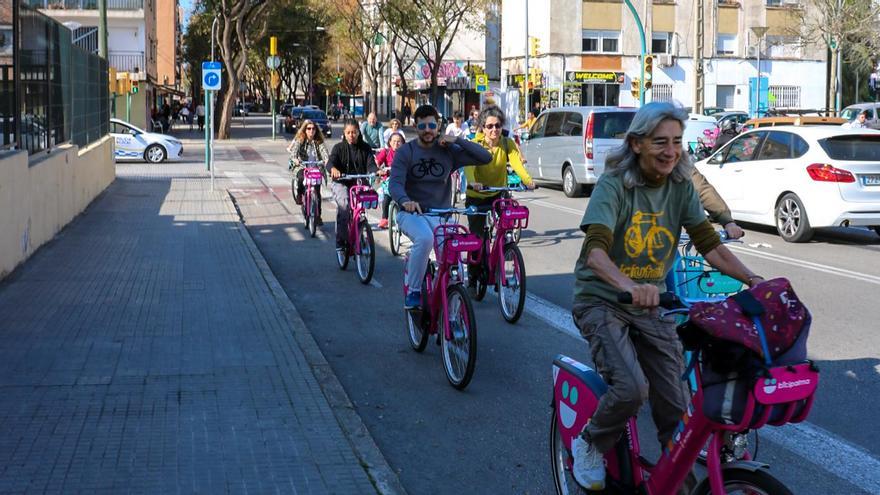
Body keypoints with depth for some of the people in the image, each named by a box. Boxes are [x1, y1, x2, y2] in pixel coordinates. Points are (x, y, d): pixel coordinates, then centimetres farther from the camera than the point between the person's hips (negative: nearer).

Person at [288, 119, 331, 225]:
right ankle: (298, 194, -7)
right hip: (301, 167, -2)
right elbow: (294, 152, -16)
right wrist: (295, 159, -39)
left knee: (317, 192, -12)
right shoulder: (299, 141, 1)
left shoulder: (319, 142, 6)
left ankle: (317, 216, 0)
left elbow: (324, 153, -11)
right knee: (301, 177, -37)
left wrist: (326, 160, -35)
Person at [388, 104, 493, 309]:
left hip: (441, 214, 2)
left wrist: (457, 140, -10)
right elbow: (395, 183, -16)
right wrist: (405, 201, -38)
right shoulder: (405, 152, -1)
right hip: (411, 213, -2)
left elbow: (485, 158, -1)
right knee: (425, 238, -37)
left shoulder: (449, 151, 4)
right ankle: (413, 291, -20)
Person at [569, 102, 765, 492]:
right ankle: (589, 446, 3)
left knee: (676, 405, -1)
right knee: (632, 388, -25)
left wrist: (752, 279, -23)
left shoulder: (681, 186, -2)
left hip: (650, 307, 5)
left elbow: (709, 244, -5)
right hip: (601, 303, -5)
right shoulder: (614, 185, -18)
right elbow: (596, 251, -32)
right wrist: (630, 287, -51)